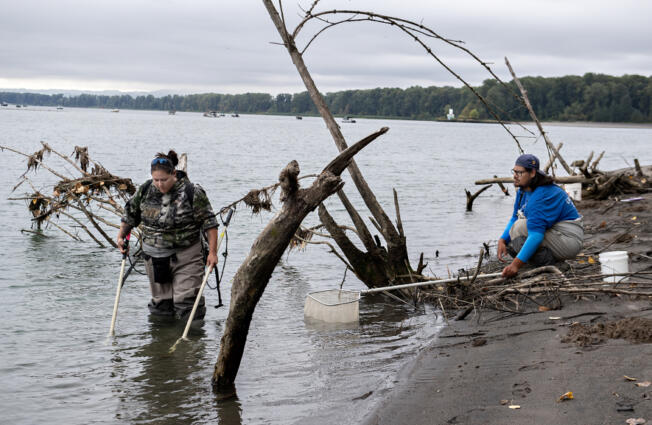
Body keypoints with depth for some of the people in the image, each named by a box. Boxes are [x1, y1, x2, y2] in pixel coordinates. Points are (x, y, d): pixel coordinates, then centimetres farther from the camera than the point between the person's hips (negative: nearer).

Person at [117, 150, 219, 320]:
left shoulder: (193, 193, -12)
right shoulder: (145, 190, -1)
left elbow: (209, 223, -8)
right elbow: (131, 213, 17)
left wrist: (212, 252, -11)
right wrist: (121, 236, 11)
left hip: (186, 256, -4)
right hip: (154, 256, 4)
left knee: (186, 300, -9)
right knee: (160, 302, 11)